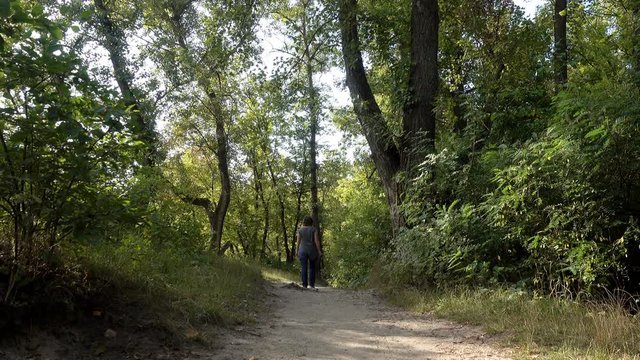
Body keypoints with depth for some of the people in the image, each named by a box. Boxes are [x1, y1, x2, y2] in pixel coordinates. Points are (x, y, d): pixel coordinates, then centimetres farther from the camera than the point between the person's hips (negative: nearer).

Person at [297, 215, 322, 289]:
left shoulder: (300, 230, 0)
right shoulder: (314, 229, -3)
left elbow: (298, 241, 0)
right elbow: (316, 240, -8)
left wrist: (297, 251, 8)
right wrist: (319, 251, -4)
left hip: (303, 251, 0)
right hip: (312, 251, 0)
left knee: (303, 268, 0)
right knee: (312, 267, 11)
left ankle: (304, 285, -4)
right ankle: (312, 284, 6)